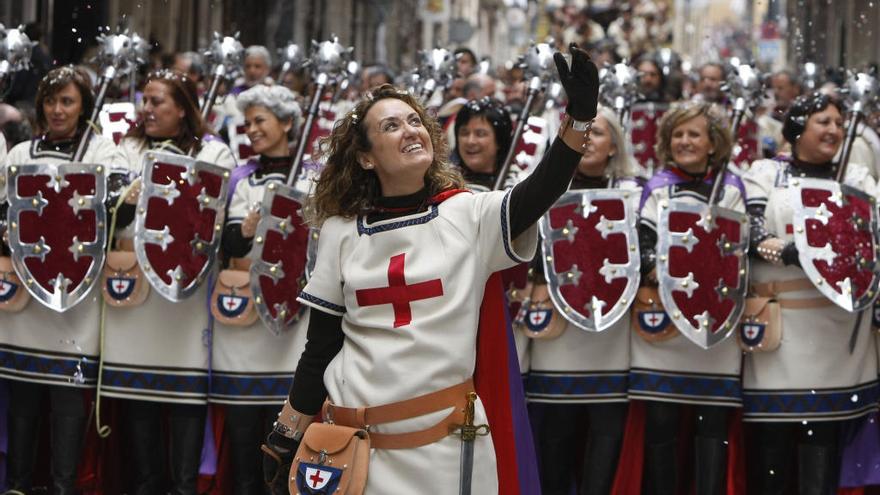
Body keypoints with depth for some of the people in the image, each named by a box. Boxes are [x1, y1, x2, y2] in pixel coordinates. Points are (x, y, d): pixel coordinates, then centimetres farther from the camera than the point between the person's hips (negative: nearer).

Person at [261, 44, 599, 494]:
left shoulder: (468, 215, 0)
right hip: (354, 441, 1)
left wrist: (579, 117, -34)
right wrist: (286, 437, 7)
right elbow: (320, 347, 9)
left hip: (447, 441, -1)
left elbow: (542, 190, -19)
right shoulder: (341, 231, 4)